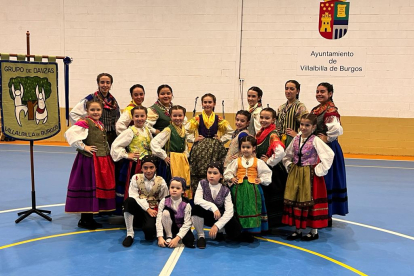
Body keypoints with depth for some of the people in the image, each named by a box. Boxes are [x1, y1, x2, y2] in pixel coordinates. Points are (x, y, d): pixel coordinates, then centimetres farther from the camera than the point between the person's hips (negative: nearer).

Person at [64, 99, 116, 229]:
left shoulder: (100, 124, 15)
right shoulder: (84, 122, -12)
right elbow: (70, 134, -24)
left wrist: (108, 153, 14)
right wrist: (83, 147, -19)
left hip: (103, 160, 9)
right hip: (89, 160, -9)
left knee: (100, 187, 12)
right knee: (88, 188, -1)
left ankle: (90, 218, 25)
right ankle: (84, 220, 12)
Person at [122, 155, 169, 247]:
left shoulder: (161, 182, -1)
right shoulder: (136, 178, -1)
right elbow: (133, 196, -10)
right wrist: (148, 209, -16)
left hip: (153, 211, -1)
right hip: (138, 208, 2)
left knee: (149, 228, -34)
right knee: (129, 201, -33)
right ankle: (129, 234, -20)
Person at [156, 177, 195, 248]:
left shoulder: (186, 204, -18)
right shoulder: (164, 201, -15)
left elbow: (187, 224, -22)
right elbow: (159, 220, -19)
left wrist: (176, 239, -32)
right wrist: (160, 237, -31)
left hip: (181, 228, -1)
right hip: (169, 228, 1)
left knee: (189, 241, -30)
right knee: (165, 212, -28)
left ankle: (175, 237, 2)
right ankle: (169, 236, -12)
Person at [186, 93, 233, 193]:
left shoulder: (218, 119, 8)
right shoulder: (197, 119, 5)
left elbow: (230, 132, 13)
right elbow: (185, 131, 5)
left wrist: (221, 140, 3)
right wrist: (193, 139, -3)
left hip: (215, 149, 1)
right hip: (200, 149, -1)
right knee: (198, 173, -5)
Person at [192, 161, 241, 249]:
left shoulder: (225, 190, -13)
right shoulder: (203, 183, -12)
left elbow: (229, 211, -21)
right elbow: (197, 200, -26)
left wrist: (216, 226, -31)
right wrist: (213, 207, -37)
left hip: (219, 217, 1)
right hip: (205, 216, -1)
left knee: (235, 233, -22)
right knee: (196, 208, -33)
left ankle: (219, 231, 14)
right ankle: (200, 236, -13)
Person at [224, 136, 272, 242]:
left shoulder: (258, 162, 4)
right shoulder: (236, 161, 6)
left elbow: (266, 173, 8)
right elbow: (228, 172, 10)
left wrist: (261, 180, -6)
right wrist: (231, 178, -7)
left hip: (252, 189, 0)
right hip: (239, 188, 0)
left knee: (252, 209, 1)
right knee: (239, 209, 4)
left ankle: (248, 232, 12)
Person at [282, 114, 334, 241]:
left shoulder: (315, 141, -12)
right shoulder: (296, 139, 5)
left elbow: (329, 154, -21)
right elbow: (287, 155, 19)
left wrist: (319, 170, -18)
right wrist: (289, 166, 7)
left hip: (310, 175, -6)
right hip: (295, 174, 6)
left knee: (310, 201, 1)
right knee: (294, 200, 9)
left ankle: (314, 231, 17)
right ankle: (298, 230, 22)